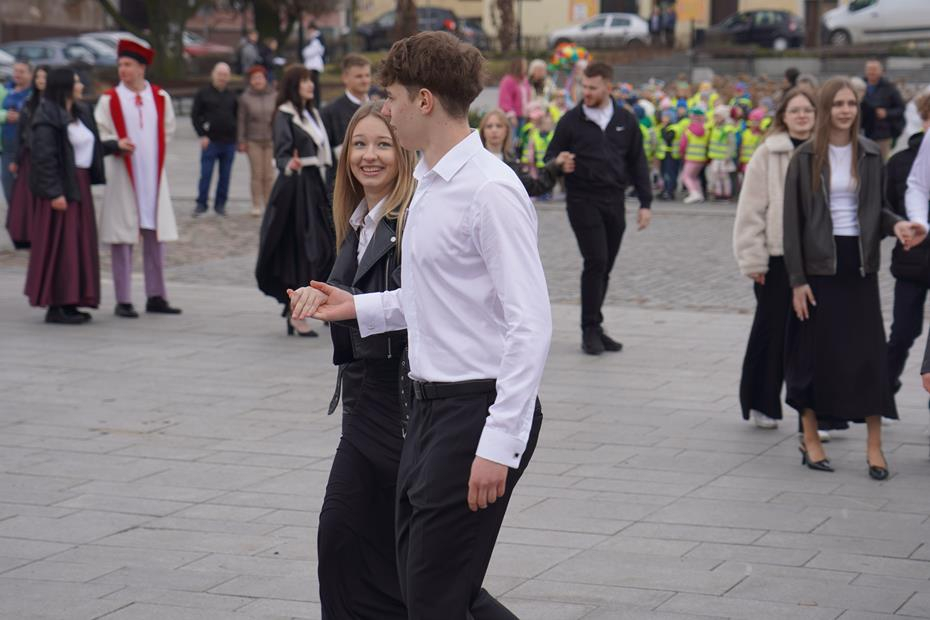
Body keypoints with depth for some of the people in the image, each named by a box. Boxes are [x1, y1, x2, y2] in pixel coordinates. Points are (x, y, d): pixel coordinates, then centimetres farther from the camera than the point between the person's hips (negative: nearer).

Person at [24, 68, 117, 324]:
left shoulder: (80, 113, 14)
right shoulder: (47, 117, -13)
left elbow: (90, 147, 16)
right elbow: (44, 157, -17)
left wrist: (115, 145, 3)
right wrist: (54, 192, -21)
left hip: (80, 185, 9)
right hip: (61, 187, -9)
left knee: (78, 244, 10)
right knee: (59, 243, -6)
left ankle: (68, 303, 16)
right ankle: (55, 307, -2)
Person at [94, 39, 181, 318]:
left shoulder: (160, 97, 6)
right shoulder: (109, 100, -2)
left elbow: (168, 130, 17)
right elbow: (99, 133, -4)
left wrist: (154, 153, 7)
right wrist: (117, 144, -21)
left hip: (153, 175, 3)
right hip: (122, 175, -3)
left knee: (155, 236, 6)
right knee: (123, 237, -2)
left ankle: (156, 297, 14)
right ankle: (123, 301, 2)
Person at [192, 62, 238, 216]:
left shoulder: (232, 95, 11)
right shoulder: (203, 93, 1)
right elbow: (195, 115, 0)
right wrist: (202, 135, -8)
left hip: (229, 142, 3)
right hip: (210, 141, -3)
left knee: (225, 176, 6)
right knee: (206, 174, -4)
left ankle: (220, 204, 14)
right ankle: (201, 204, 3)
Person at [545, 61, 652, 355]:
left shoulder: (626, 121, 8)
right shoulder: (571, 120, 0)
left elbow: (638, 162, 12)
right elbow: (552, 157, 6)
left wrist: (645, 202, 7)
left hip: (614, 201, 3)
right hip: (583, 200, -3)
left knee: (604, 267, 7)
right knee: (596, 262, -13)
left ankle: (594, 328, 17)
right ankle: (590, 329, -5)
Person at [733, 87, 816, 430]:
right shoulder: (767, 154, -3)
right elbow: (751, 209, -4)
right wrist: (753, 259, -8)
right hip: (777, 256, -2)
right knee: (771, 328, 4)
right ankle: (760, 403, 16)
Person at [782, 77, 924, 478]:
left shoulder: (870, 155, 6)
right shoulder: (806, 158, -3)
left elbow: (876, 209, 14)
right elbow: (793, 220, -3)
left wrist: (897, 225, -10)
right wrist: (797, 280, -8)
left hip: (859, 264, 3)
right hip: (819, 265, -2)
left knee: (870, 352, -1)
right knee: (816, 353, 3)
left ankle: (874, 445, 4)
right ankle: (810, 438, 18)